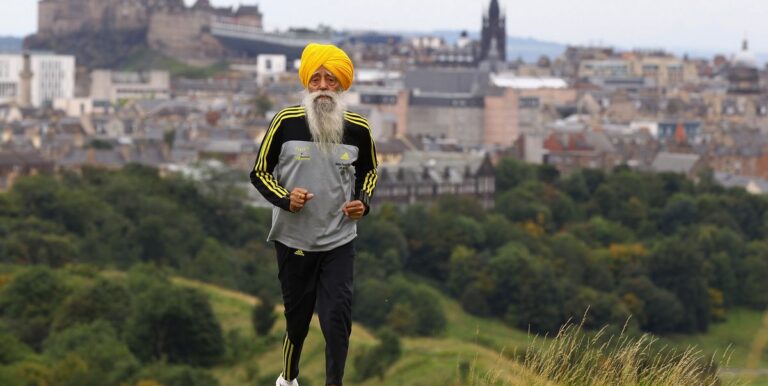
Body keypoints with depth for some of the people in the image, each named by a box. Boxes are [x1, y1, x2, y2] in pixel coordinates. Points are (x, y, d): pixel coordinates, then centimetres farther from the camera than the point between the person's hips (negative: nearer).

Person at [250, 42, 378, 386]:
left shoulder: (358, 129, -4)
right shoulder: (286, 122, -11)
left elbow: (368, 170, 15)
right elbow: (260, 172, -1)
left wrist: (363, 202, -4)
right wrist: (285, 199, -18)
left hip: (339, 241, 1)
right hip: (293, 239, -1)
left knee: (337, 319, -8)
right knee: (297, 316, 12)